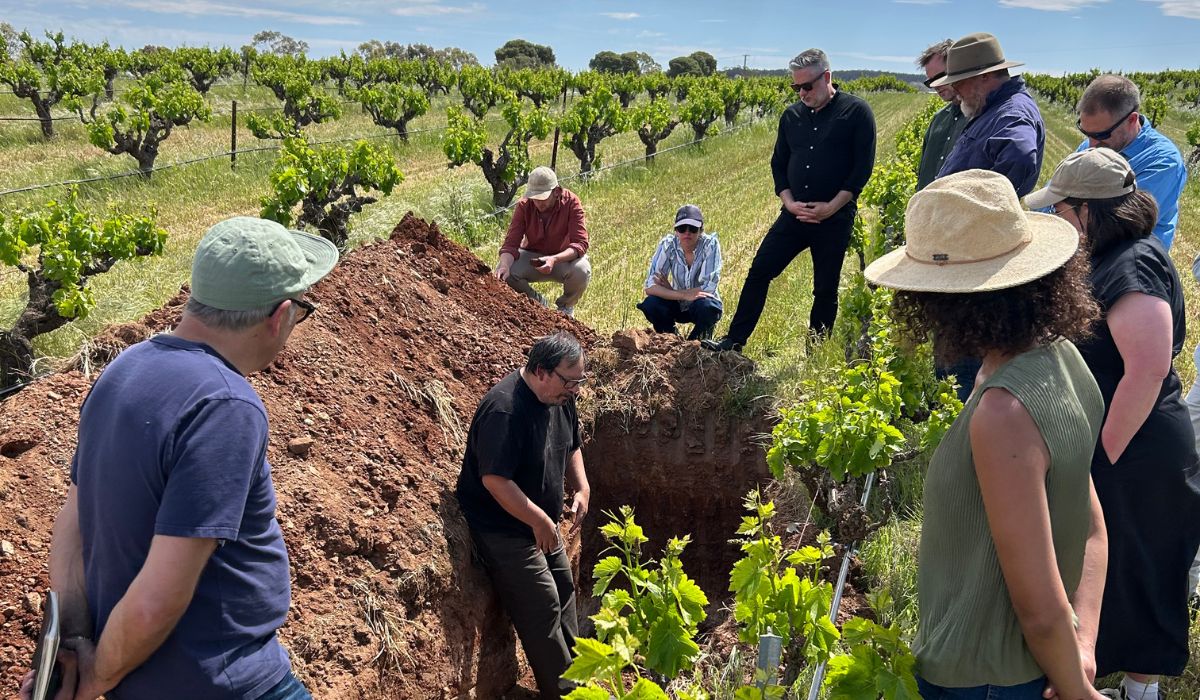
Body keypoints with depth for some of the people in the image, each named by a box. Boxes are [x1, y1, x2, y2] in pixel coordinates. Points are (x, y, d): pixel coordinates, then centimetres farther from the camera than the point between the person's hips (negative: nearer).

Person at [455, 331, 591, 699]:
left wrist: (581, 487, 1)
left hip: (541, 522, 9)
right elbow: (494, 479, -31)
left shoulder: (560, 399, -2)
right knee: (543, 608, -7)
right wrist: (540, 521, -25)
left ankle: (575, 670, 34)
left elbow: (571, 447, 16)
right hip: (504, 529, -9)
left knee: (564, 590, 18)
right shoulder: (504, 411, -30)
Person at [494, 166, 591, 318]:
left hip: (564, 258, -2)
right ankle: (538, 303, 4)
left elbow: (580, 243, -28)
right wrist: (505, 265, -40)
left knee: (581, 271, -35)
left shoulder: (571, 202, -22)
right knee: (504, 273, -26)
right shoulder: (524, 206, -16)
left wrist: (554, 259, -45)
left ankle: (566, 305, 0)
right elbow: (510, 243, -18)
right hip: (532, 256, 2)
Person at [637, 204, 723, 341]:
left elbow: (708, 288, -25)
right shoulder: (668, 245, -16)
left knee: (706, 306, -35)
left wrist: (671, 291, -22)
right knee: (650, 304, -26)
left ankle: (697, 343, -3)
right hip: (677, 305, 2)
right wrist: (684, 295, -36)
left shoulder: (710, 244, -21)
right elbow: (649, 287, -24)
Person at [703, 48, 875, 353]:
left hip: (834, 219, -4)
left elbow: (863, 167, -8)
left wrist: (831, 207, -16)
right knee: (759, 271, -1)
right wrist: (789, 202, -4)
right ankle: (734, 341, 7)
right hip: (794, 214, 4)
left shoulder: (856, 111, -5)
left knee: (825, 290, 6)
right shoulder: (791, 115, 9)